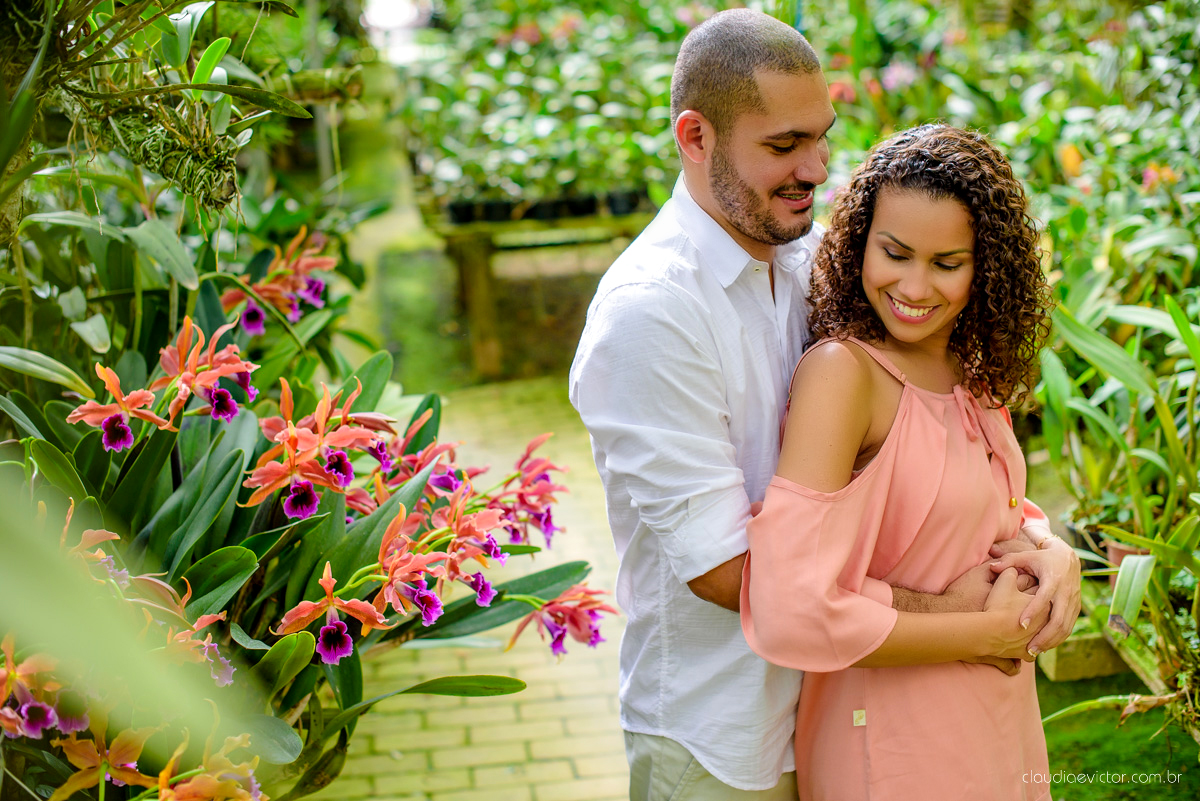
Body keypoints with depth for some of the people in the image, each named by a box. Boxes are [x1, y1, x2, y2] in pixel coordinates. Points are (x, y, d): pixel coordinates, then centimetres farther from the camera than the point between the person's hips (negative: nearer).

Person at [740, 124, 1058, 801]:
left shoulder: (976, 369, -1)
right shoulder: (840, 370, -24)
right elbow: (791, 618, -32)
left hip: (1001, 719, 7)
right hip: (892, 741, -7)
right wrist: (990, 632, -21)